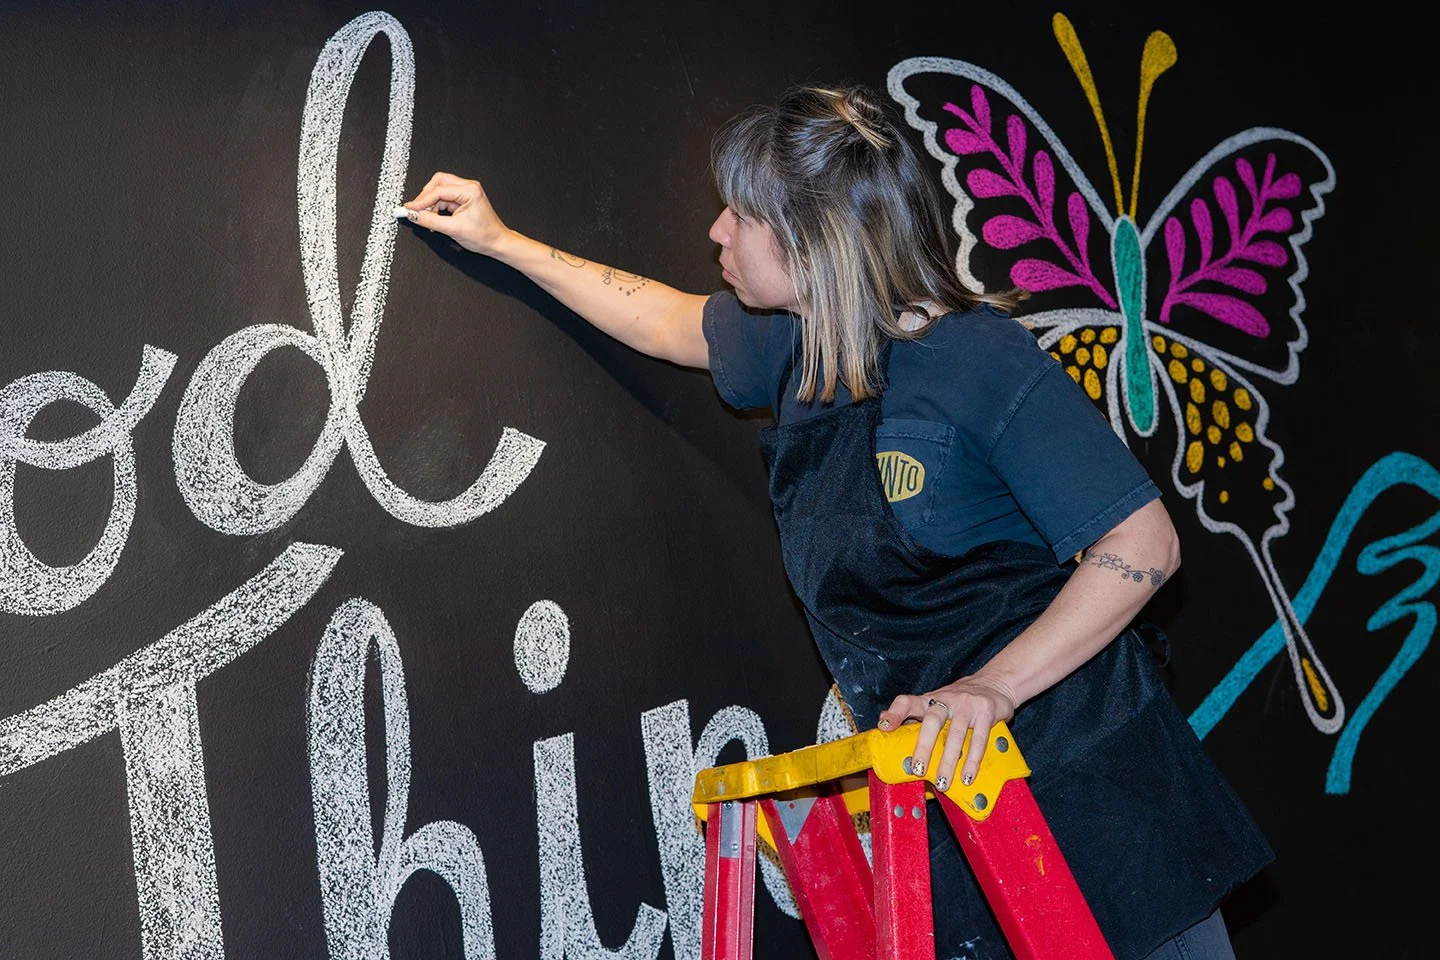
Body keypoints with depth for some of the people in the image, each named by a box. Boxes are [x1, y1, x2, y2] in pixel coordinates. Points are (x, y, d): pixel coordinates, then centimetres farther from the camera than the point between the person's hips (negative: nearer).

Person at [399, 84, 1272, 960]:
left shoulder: (979, 361, -21)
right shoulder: (796, 344, 3)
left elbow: (1144, 542, -21)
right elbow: (669, 323, 24)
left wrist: (993, 688, -29)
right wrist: (500, 241, 27)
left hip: (1081, 779, -7)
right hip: (945, 787, 7)